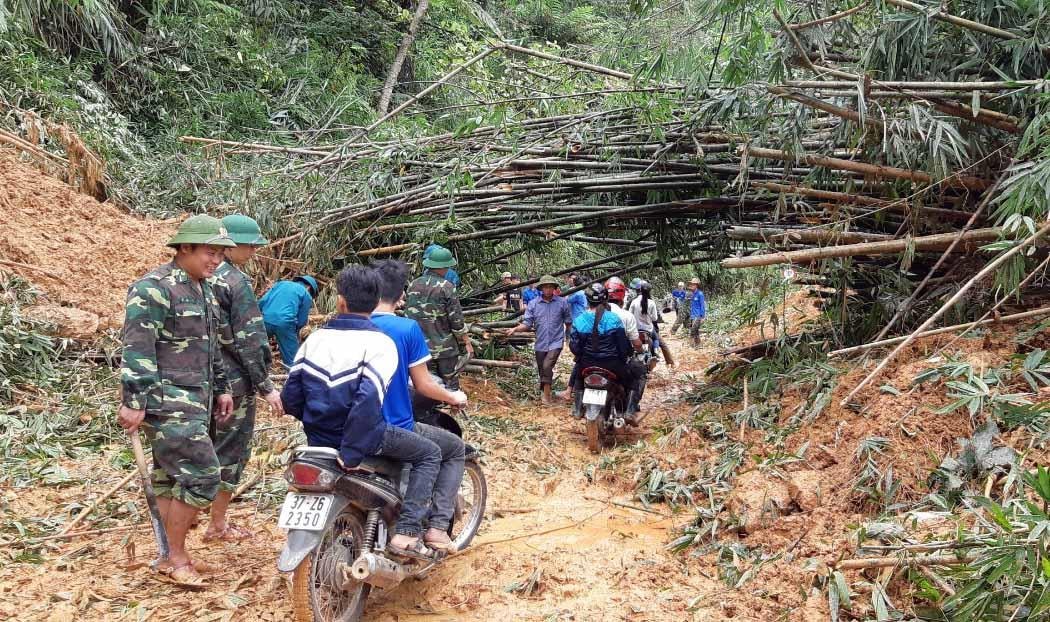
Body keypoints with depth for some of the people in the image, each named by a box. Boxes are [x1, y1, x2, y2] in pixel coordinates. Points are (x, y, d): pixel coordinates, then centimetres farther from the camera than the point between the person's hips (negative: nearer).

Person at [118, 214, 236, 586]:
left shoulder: (204, 289, 15)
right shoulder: (154, 288, -14)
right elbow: (137, 349, -19)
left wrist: (221, 389, 22)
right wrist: (134, 401, -21)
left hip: (195, 402, 9)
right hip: (168, 403, -9)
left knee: (172, 478, 13)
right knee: (201, 476, -10)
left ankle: (171, 555, 20)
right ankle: (175, 558, 4)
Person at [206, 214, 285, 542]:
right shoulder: (236, 282, -17)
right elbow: (249, 341, -19)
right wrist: (266, 387, -15)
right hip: (233, 381, -8)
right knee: (231, 451, 4)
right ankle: (218, 525, 13)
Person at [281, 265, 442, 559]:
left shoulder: (315, 337, 2)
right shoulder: (378, 342, -13)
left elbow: (290, 397, 3)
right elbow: (369, 400, -26)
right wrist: (352, 453, -21)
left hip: (318, 437, 6)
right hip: (360, 434, -6)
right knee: (430, 453, 10)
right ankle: (406, 532, -3)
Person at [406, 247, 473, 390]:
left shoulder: (413, 285, 3)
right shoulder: (446, 287, -13)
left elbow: (408, 315, 10)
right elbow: (456, 319, -13)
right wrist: (467, 342, -2)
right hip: (444, 347, -5)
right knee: (451, 387, 5)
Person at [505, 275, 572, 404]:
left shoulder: (562, 302, -3)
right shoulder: (533, 304, 0)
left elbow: (568, 322, 7)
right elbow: (527, 323, -3)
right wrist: (515, 329, -19)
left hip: (556, 342, -3)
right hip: (540, 343, 3)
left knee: (547, 366, -21)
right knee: (542, 371, 14)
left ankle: (546, 395, -10)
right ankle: (543, 391, 36)